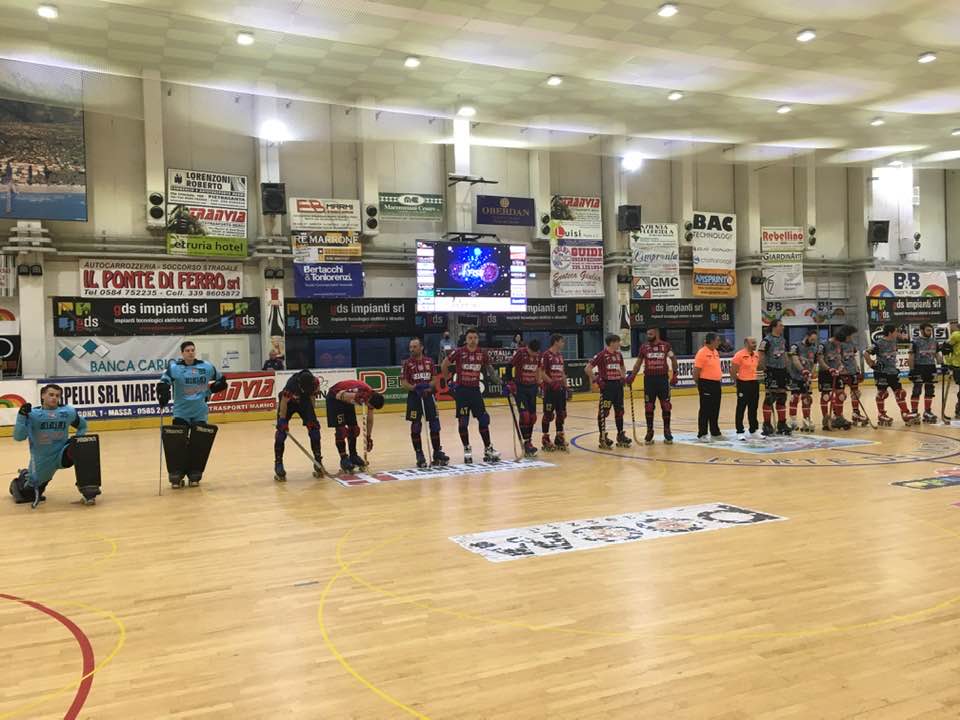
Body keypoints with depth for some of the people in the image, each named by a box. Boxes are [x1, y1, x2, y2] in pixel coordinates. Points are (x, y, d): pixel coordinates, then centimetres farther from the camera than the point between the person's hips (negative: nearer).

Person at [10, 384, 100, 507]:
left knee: (82, 449, -31)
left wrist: (76, 439, -4)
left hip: (62, 455, 0)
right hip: (42, 461, 0)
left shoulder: (68, 412, -4)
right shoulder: (33, 414, -10)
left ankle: (87, 488, -26)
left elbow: (82, 426, 14)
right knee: (28, 494, 11)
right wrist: (22, 416, -29)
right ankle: (23, 479, 48)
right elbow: (18, 437, -18)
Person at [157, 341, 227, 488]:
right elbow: (163, 384, -16)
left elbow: (221, 381, 14)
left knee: (198, 443, 3)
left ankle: (195, 475, 17)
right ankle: (176, 475, 5)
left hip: (200, 412, 2)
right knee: (177, 442, -7)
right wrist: (163, 399, -33)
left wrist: (209, 391, 4)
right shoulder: (174, 367, -7)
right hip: (181, 412, -2)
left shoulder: (206, 367, 1)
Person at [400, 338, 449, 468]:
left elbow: (435, 378, 5)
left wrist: (429, 386, -15)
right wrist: (414, 387, -23)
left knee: (435, 425, 4)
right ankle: (419, 455, 9)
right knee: (416, 427, -1)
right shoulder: (407, 363, -1)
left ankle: (437, 453, 16)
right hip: (414, 396, -2)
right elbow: (403, 383, -5)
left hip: (428, 395, 2)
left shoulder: (429, 361, 6)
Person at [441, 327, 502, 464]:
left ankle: (488, 449, 12)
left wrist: (493, 378, -1)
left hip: (475, 390, 3)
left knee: (484, 419, 2)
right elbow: (444, 365, 3)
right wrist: (448, 381, 2)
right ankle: (467, 449, 14)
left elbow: (487, 368, 15)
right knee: (463, 421, 1)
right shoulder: (459, 352, -8)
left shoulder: (482, 354, 0)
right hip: (461, 390, -3)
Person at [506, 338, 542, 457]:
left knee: (532, 416, 7)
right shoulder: (520, 353, -16)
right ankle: (526, 444, -9)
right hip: (519, 387, -6)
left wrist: (539, 382, 18)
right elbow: (509, 366, -13)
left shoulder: (538, 355, 1)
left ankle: (528, 442, 19)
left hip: (532, 387, 6)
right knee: (524, 415, -14)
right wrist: (510, 382, -19)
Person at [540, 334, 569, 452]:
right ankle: (546, 439, 7)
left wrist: (566, 387, 15)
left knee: (561, 414, 10)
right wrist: (552, 382, -22)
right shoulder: (546, 355, -11)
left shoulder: (560, 356, 14)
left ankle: (559, 437, 20)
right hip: (549, 390, -8)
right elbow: (542, 373, -15)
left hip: (560, 389, 8)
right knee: (548, 415, -1)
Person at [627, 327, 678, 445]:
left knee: (666, 406, 3)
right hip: (649, 379, 1)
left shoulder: (666, 346, 1)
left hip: (663, 378, -1)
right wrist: (632, 376, 0)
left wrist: (674, 374, -5)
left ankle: (667, 432, 12)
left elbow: (673, 359, 5)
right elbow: (638, 362, 9)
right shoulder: (644, 347, 4)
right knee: (649, 407, 4)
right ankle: (649, 432, 14)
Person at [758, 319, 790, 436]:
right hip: (771, 371, -8)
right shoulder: (767, 340, -12)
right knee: (769, 398, -7)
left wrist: (786, 368, 16)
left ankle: (782, 424, 21)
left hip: (782, 371, 8)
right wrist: (762, 367, -22)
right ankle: (767, 425, -1)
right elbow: (761, 355, -17)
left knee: (782, 398, 12)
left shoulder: (783, 340, 13)